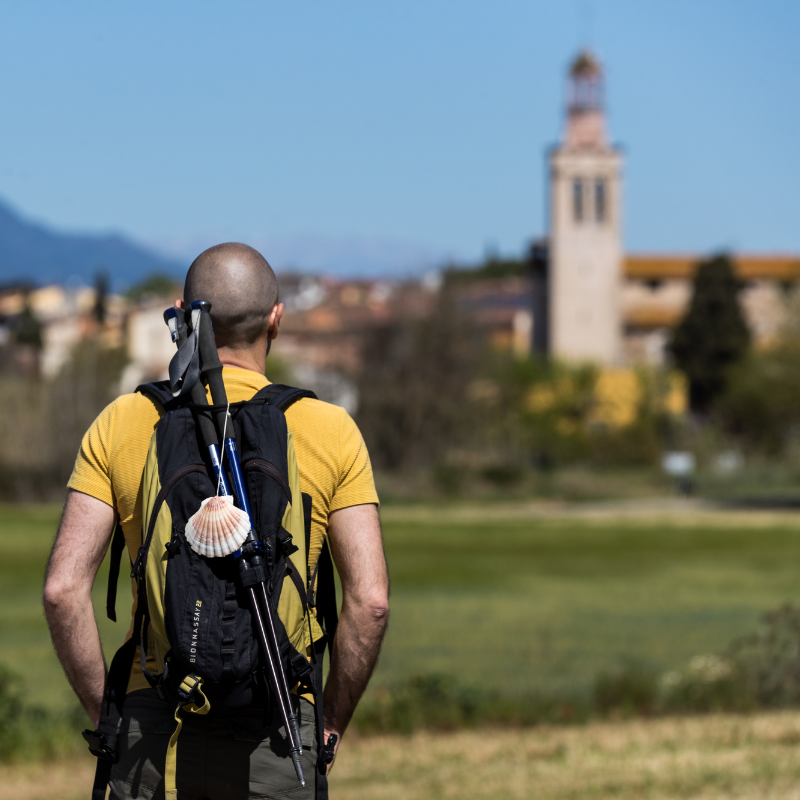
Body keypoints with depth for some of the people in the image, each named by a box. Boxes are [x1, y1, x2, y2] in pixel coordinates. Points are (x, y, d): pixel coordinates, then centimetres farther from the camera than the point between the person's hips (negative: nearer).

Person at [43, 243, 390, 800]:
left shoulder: (121, 425, 2)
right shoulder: (330, 431, 0)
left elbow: (64, 587, -4)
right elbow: (370, 600, -5)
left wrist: (106, 714, 6)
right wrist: (330, 725, 6)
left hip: (150, 718, 1)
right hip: (274, 727, -1)